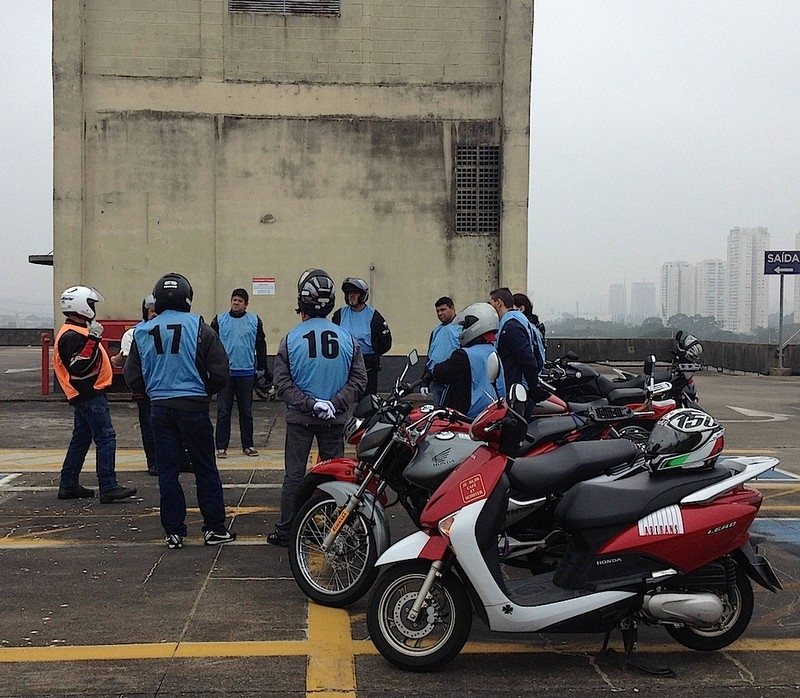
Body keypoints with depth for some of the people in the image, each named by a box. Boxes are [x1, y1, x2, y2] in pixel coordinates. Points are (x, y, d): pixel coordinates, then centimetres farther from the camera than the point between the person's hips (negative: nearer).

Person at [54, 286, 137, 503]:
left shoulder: (78, 331, 17)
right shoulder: (71, 335, -17)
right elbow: (78, 367, -27)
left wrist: (109, 360, 28)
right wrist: (92, 340, -31)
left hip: (89, 394, 11)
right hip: (89, 395, -11)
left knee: (81, 438, 15)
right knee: (106, 438, -12)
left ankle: (68, 485, 22)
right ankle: (108, 488, -13)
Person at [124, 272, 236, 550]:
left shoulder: (142, 332, 1)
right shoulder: (199, 328, -8)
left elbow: (132, 376, 5)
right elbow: (220, 372, -8)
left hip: (160, 408, 3)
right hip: (193, 407, -2)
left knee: (167, 472, 9)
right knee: (205, 469, 7)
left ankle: (174, 532, 12)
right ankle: (214, 529, 12)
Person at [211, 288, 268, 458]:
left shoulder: (254, 321, 4)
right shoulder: (220, 320, 2)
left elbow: (261, 346, 9)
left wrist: (261, 368, 7)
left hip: (247, 373, 1)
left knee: (246, 412, 9)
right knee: (223, 412, 2)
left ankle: (248, 445, 18)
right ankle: (221, 446, 7)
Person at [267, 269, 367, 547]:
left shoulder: (291, 339, -8)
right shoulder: (347, 338, -4)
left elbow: (282, 383, -11)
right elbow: (359, 380, -6)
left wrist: (310, 404, -13)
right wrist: (334, 404, -11)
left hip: (299, 417, -1)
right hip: (335, 419, 1)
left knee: (294, 475, 7)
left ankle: (285, 531, 14)